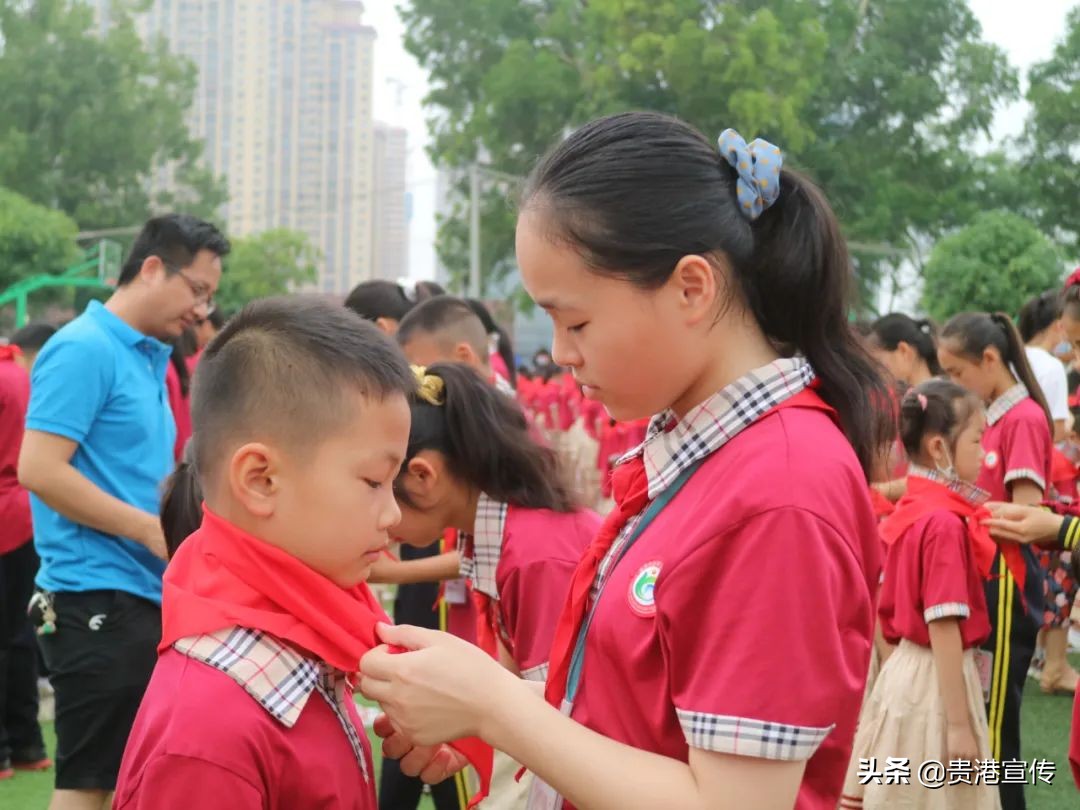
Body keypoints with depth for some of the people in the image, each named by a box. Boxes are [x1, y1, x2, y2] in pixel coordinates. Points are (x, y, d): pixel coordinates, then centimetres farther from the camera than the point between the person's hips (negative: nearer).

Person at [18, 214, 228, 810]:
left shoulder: (149, 357, 14)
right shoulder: (84, 350, -13)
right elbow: (38, 470, -20)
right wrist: (154, 530, -17)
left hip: (144, 597, 9)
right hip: (97, 600, -9)